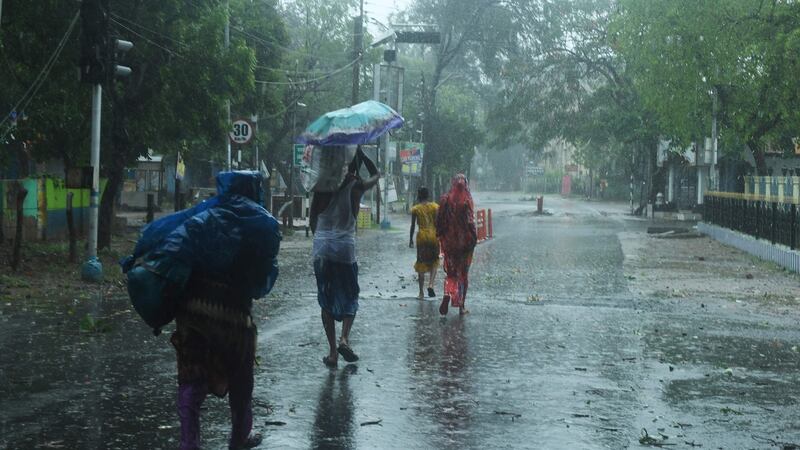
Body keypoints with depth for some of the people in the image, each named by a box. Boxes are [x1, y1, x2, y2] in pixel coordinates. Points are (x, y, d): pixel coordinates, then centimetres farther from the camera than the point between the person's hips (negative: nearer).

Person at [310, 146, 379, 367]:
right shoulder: (356, 186, -3)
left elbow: (313, 219, 8)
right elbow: (375, 174, 19)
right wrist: (360, 152, 19)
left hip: (321, 247, 2)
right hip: (345, 245, -2)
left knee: (326, 300, 9)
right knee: (350, 298, 13)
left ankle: (333, 351, 5)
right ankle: (344, 338, -10)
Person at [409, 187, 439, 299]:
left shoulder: (415, 209, 1)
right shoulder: (435, 207, 2)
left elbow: (413, 225, 2)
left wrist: (411, 239, 11)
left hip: (422, 237, 0)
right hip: (433, 235, 0)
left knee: (421, 264, 5)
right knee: (434, 263, 13)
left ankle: (421, 293, 4)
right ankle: (430, 284, -11)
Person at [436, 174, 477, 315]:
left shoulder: (445, 200, -3)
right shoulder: (466, 201, -10)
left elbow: (439, 220, 1)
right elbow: (470, 221, -13)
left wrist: (440, 237, 10)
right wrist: (474, 237, -5)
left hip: (449, 241, 2)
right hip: (465, 240, -2)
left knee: (451, 272, 12)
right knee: (463, 273, 9)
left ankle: (447, 295, -17)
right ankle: (461, 306, 12)